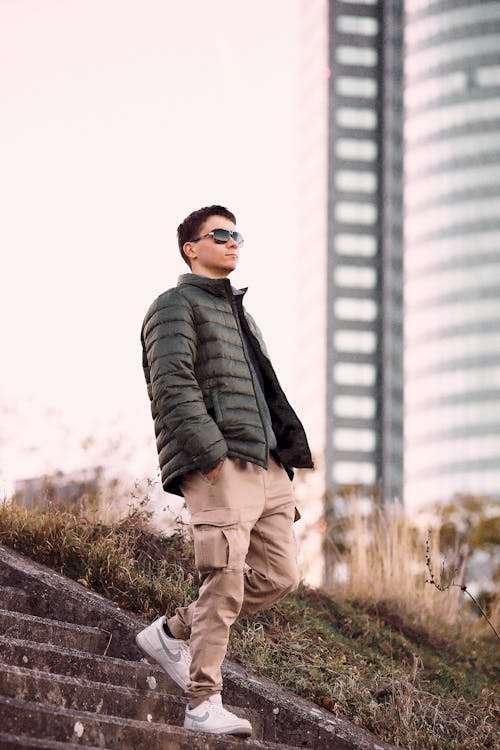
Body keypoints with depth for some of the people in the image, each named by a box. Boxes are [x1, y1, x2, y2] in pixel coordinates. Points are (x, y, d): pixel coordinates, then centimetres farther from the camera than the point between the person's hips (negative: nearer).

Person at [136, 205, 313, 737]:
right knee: (225, 581, -15)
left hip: (266, 465, 9)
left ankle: (172, 633, 15)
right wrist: (211, 453, -21)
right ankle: (203, 703, -11)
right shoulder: (177, 305, 2)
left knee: (279, 575, 3)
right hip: (219, 467, -9)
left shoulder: (238, 313, 30)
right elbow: (173, 383, -12)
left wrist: (285, 455, 17)